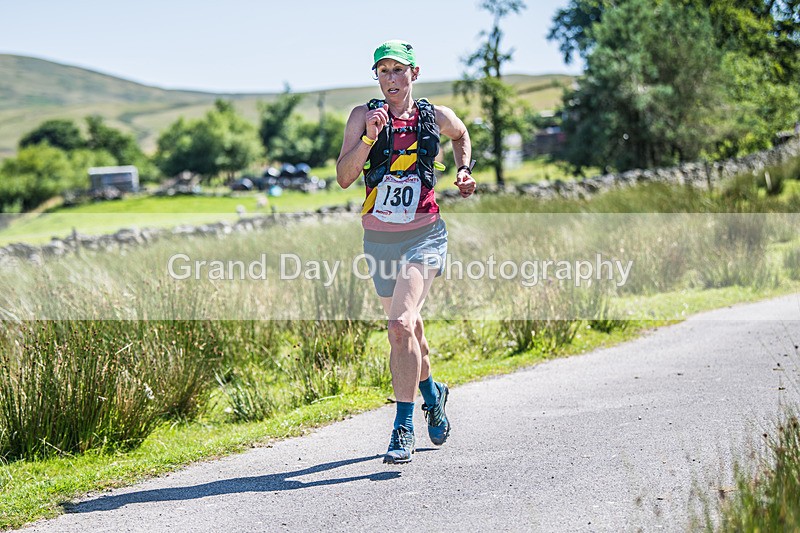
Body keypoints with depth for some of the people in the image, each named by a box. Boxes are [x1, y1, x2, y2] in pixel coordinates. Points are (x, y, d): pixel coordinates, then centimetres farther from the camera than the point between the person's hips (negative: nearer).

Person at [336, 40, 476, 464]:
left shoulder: (436, 117, -1)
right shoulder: (363, 117, -4)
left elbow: (461, 134, 24)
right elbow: (344, 178, -13)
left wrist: (464, 170, 9)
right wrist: (369, 137, -25)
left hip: (424, 236, -2)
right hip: (379, 239, 3)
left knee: (401, 325, -21)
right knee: (407, 327, 17)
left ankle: (404, 428, -17)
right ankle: (432, 394, 45)